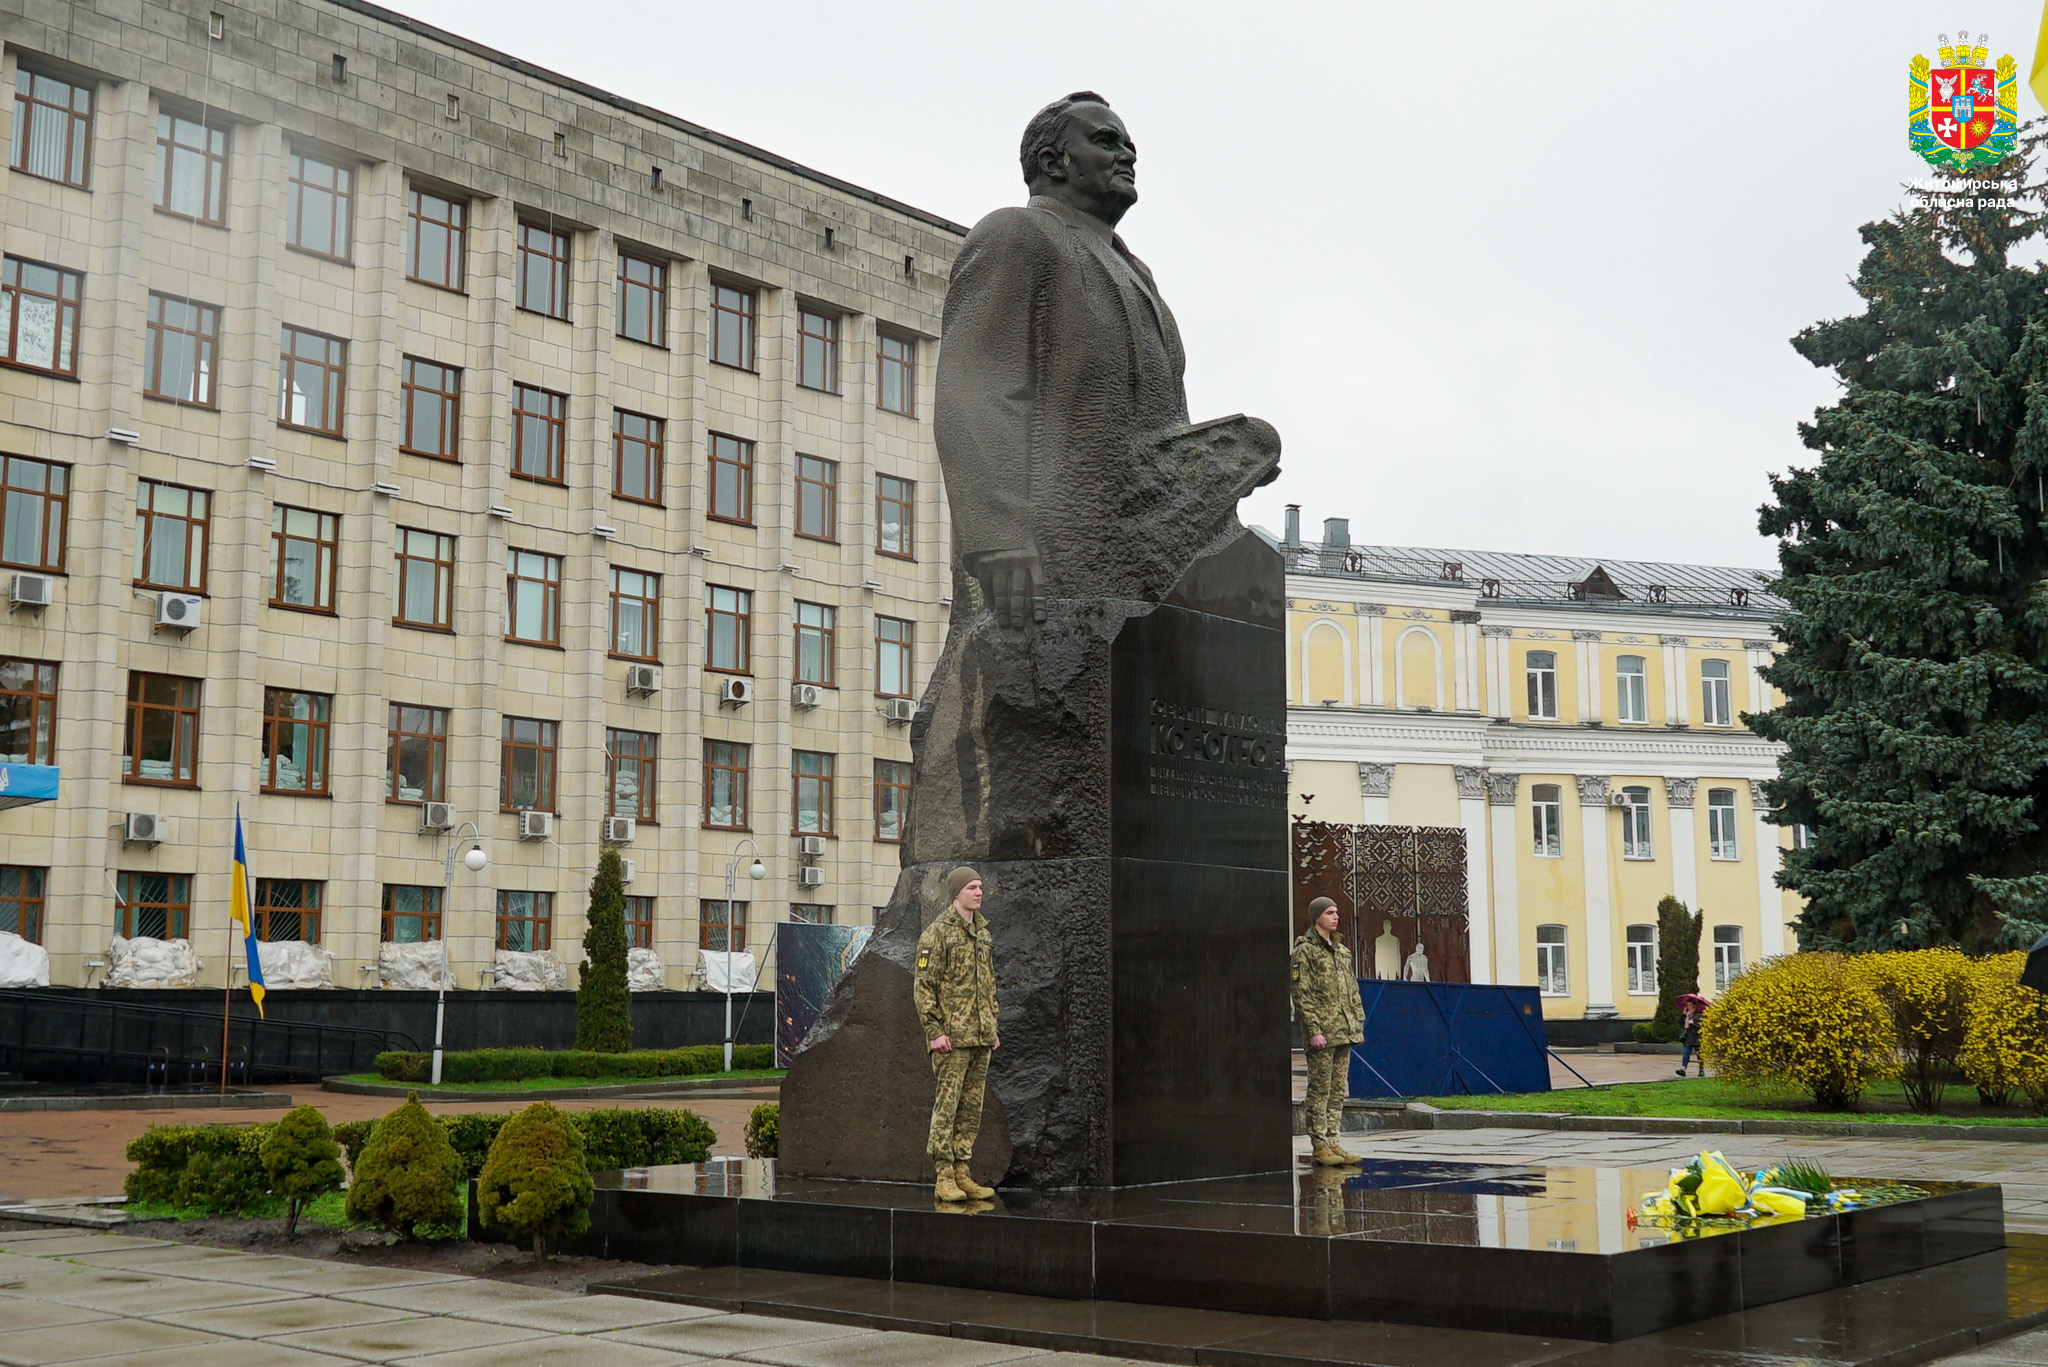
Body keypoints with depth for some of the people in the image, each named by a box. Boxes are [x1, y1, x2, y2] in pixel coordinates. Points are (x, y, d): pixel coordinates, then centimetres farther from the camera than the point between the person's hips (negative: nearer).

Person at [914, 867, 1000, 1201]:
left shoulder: (982, 932, 16)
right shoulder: (937, 933, -7)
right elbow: (923, 986, -10)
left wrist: (992, 1028, 18)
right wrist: (934, 1031, -16)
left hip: (980, 1036, 7)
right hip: (952, 1037, -7)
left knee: (971, 1108, 9)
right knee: (947, 1105, -5)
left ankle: (962, 1173, 14)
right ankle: (944, 1177, -2)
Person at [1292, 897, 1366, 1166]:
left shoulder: (1341, 950, 17)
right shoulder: (1305, 950, -6)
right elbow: (1302, 994, -11)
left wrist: (1358, 1024, 13)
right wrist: (1314, 1030, -17)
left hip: (1344, 1031, 7)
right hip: (1322, 1031, -7)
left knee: (1338, 1089, 8)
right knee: (1320, 1089, -4)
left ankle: (1332, 1141, 13)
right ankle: (1319, 1145, 0)